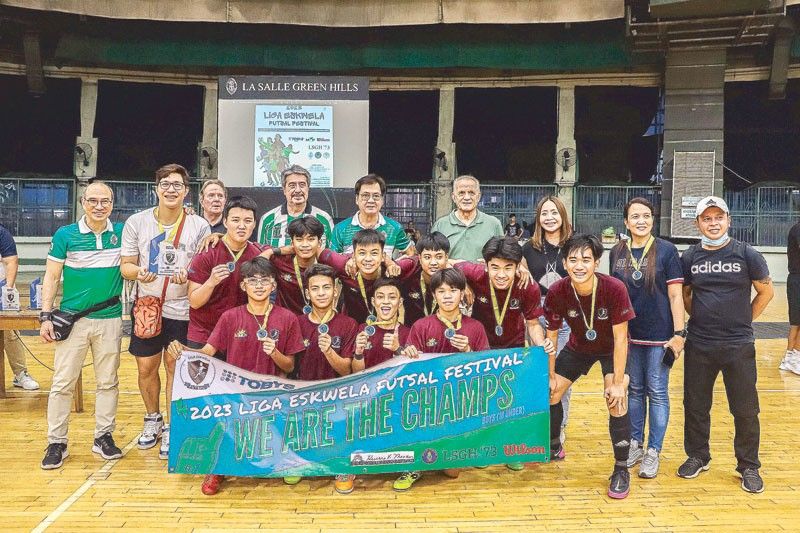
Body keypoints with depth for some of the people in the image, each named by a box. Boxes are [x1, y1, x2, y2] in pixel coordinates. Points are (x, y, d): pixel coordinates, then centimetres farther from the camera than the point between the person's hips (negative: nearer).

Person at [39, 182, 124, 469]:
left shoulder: (121, 233, 3)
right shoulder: (65, 235, -1)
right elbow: (51, 277, 1)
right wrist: (45, 316, -5)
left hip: (110, 319, 2)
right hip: (72, 319, -1)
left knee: (108, 381, 9)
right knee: (63, 382, 2)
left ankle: (104, 436, 21)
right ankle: (56, 443, 12)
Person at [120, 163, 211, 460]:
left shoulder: (199, 226, -5)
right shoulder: (137, 222, -2)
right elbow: (126, 266, 1)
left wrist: (188, 275, -22)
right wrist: (138, 272, -22)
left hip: (182, 310, -2)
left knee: (175, 368, 5)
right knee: (146, 368, 10)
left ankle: (171, 430, 21)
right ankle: (152, 420, 34)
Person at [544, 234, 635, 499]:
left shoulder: (615, 288, -33)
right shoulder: (557, 292, -26)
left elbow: (620, 338, -25)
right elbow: (551, 335, -11)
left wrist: (618, 383, -24)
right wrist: (551, 375, -6)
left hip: (612, 350, -3)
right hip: (578, 347, 3)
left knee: (617, 402, -21)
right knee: (548, 393, 3)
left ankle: (621, 469, -1)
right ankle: (554, 448, 32)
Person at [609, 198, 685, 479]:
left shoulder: (666, 250, -6)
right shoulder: (617, 252, 4)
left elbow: (675, 295, -6)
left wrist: (679, 332, -11)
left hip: (659, 334, -3)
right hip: (628, 334, 3)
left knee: (657, 392, 5)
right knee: (634, 390, 13)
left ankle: (653, 452, 16)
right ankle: (635, 444, 27)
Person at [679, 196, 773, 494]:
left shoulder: (746, 254, -3)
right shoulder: (689, 258, 2)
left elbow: (766, 291, 6)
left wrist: (743, 320, 4)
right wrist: (701, 317, 6)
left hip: (738, 345, -2)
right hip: (699, 345, 2)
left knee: (745, 408, 5)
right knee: (695, 404, 11)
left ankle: (749, 466, 22)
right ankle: (697, 457, 29)